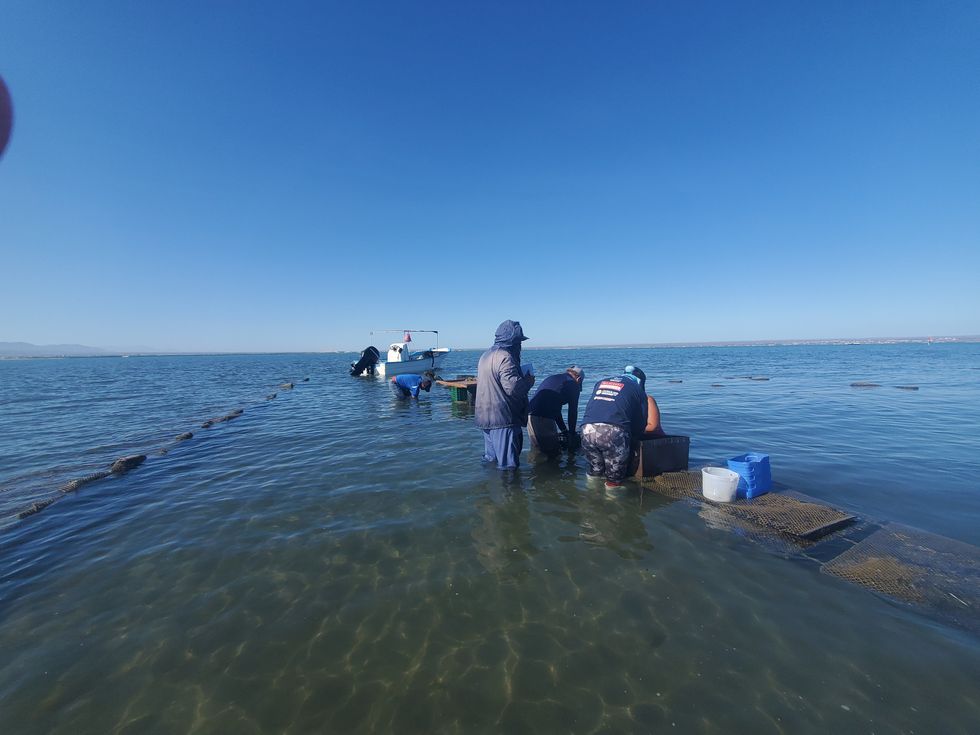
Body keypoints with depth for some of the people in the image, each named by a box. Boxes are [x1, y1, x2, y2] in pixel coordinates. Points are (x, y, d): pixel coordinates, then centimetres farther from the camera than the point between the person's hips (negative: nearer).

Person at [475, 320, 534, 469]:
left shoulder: (486, 355, 14)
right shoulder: (505, 357, -17)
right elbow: (512, 387, -27)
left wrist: (522, 377, 19)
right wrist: (529, 380, -7)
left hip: (485, 417, 10)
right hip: (503, 418, -10)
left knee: (490, 460, 22)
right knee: (508, 466, 0)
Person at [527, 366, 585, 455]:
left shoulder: (551, 378, 29)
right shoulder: (573, 385, 7)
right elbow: (572, 413, 10)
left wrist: (564, 430, 38)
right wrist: (571, 435, 24)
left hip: (530, 414, 7)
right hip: (545, 418, -7)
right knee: (553, 453, 7)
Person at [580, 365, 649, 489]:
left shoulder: (600, 383, 29)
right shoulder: (638, 389, 17)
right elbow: (641, 422, 18)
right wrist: (634, 436, 37)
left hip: (587, 429, 4)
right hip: (614, 432, -4)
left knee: (595, 471, 23)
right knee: (615, 478, 11)